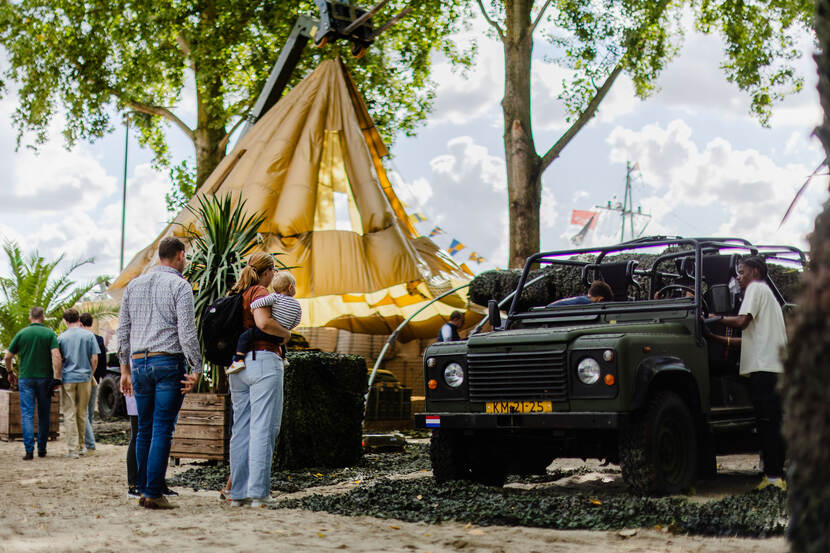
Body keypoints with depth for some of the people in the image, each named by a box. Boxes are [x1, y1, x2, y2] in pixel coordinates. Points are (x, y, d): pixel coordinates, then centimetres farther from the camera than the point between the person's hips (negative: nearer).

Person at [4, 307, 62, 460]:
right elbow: (56, 356, -14)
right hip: (45, 378, 0)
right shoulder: (50, 334, -2)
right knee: (44, 415, 11)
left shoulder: (21, 334, 2)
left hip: (25, 378, 0)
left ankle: (29, 450, -12)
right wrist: (57, 378, -13)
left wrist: (11, 372, 21)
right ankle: (42, 449, 17)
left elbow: (8, 357, 4)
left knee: (27, 414, -1)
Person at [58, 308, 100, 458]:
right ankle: (80, 445, 21)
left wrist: (58, 377, 14)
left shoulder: (61, 337, -2)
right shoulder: (89, 335, 0)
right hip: (84, 378, 2)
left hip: (67, 378, -1)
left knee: (69, 414, 1)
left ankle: (73, 449, -4)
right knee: (82, 414, 13)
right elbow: (94, 359, -1)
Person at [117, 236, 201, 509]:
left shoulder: (134, 285, 14)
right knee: (162, 430, -5)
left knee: (144, 428, 12)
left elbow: (123, 330, 15)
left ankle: (142, 489, 13)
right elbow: (187, 332, -11)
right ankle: (154, 493, -7)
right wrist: (196, 368, -7)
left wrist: (125, 369, 19)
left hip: (139, 363, 5)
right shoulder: (180, 286, -4)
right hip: (169, 363, -5)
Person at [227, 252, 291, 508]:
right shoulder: (259, 292, -7)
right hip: (263, 361, -8)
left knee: (241, 429, 9)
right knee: (263, 429, -6)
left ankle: (238, 492, 10)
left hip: (237, 364, 8)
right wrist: (286, 332, -7)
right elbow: (263, 323, -24)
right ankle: (258, 492, -8)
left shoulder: (236, 294, 17)